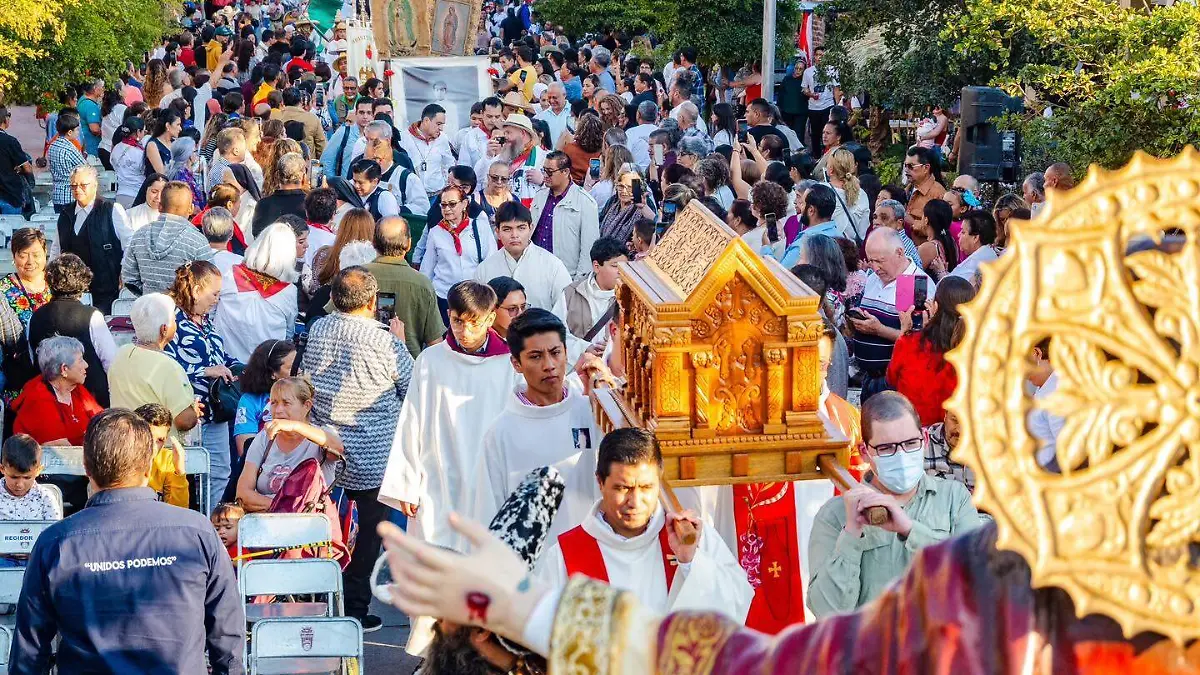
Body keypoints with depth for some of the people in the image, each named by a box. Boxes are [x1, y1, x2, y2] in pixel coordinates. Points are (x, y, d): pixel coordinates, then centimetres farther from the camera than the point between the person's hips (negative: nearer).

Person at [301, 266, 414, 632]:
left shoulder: (317, 330, -4)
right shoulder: (385, 340, -17)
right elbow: (411, 388, -4)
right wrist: (401, 342, 9)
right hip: (372, 456, -4)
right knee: (368, 531, 9)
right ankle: (354, 608, 11)